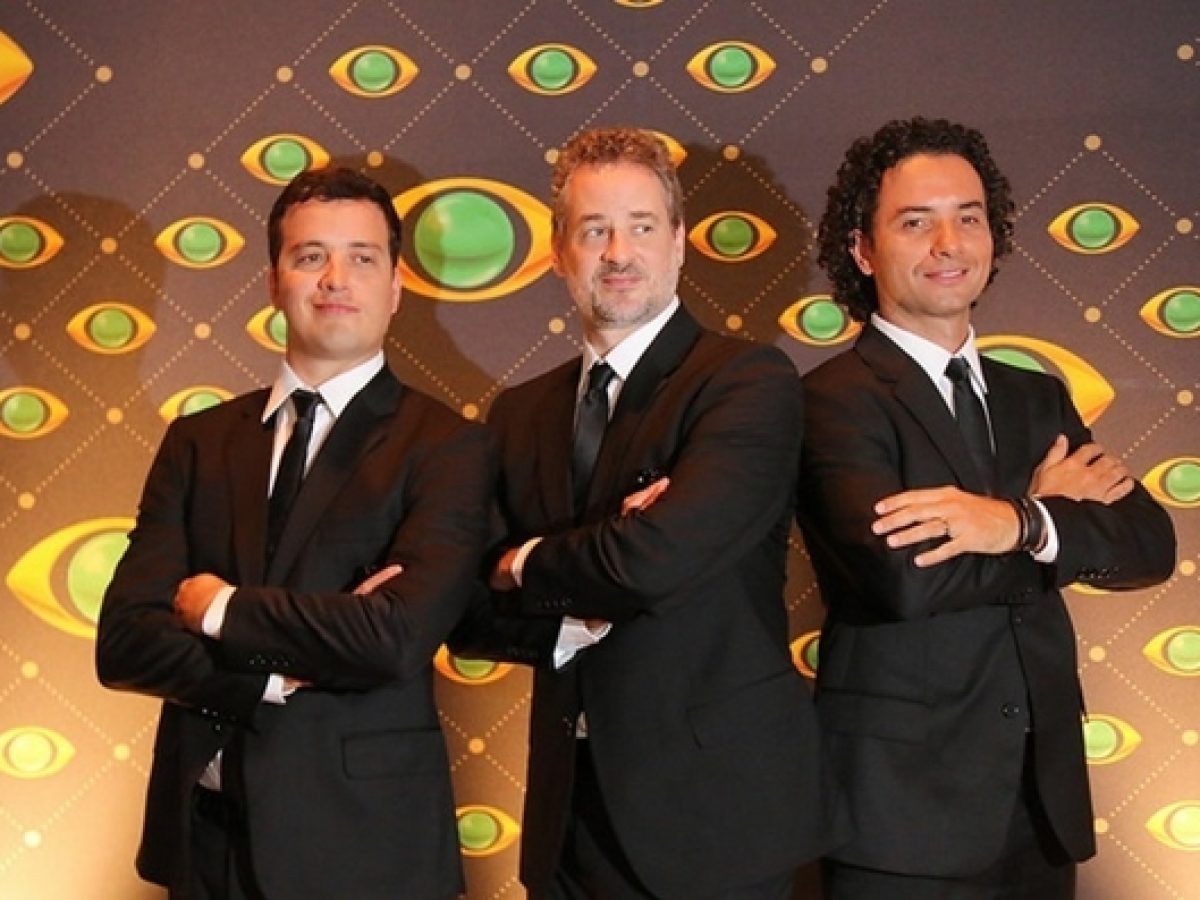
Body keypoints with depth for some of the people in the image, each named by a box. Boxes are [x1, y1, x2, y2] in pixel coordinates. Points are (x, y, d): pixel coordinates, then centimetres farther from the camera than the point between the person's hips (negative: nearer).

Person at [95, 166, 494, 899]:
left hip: (362, 834, -3)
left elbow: (398, 636, -21)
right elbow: (123, 643, -3)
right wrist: (287, 669, -16)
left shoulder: (448, 447, -8)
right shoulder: (200, 442, 5)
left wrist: (221, 611, -9)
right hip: (205, 831, 4)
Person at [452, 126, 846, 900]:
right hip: (570, 810, 5)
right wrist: (574, 611, -16)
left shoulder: (751, 381, -11)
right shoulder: (521, 415, 7)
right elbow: (470, 618, 4)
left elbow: (658, 559, -25)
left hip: (712, 805, -5)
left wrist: (527, 566, -6)